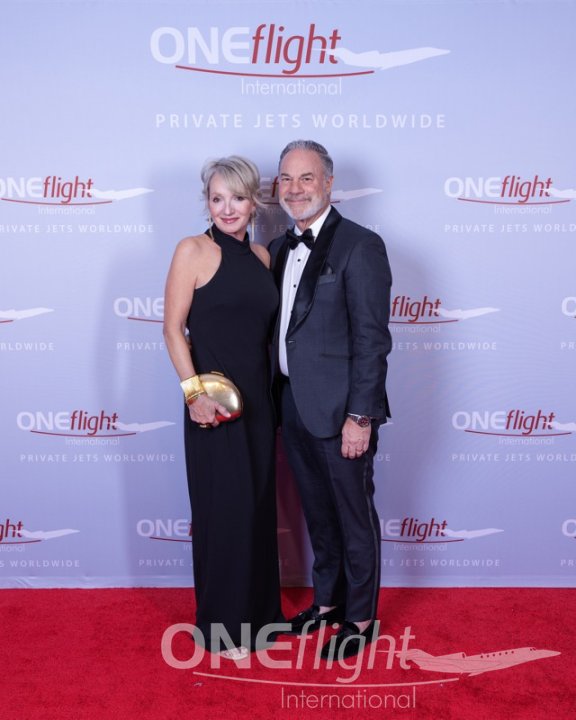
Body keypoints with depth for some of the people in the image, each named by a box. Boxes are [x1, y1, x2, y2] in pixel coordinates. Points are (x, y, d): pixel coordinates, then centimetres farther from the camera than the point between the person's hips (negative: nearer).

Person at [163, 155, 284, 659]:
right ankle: (223, 623, 21)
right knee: (224, 509, 4)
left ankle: (259, 608, 33)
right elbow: (174, 327, -10)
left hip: (259, 396, 6)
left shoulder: (262, 256, 9)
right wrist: (194, 391, -19)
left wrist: (276, 395, 8)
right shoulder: (194, 250, -8)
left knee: (260, 504, 15)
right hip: (214, 401, -6)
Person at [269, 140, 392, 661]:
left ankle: (361, 619, 27)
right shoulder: (281, 249, 11)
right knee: (318, 513, 20)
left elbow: (372, 339, -16)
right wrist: (277, 398, 11)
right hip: (294, 407, 7)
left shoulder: (360, 246, -13)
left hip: (340, 411, -7)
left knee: (354, 516, 9)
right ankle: (327, 600, 39)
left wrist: (359, 417, -19)